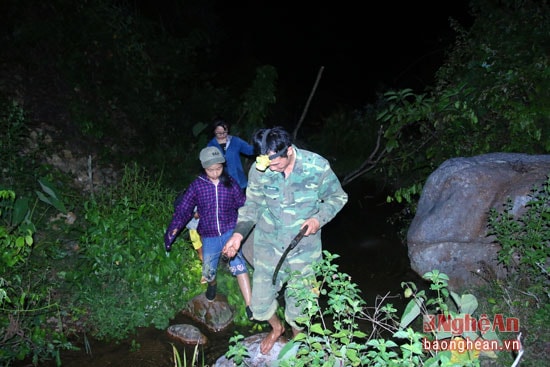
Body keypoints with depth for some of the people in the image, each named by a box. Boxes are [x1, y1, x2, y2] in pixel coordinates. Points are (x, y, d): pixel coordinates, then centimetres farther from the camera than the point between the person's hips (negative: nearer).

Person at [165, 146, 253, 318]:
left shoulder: (230, 183, -4)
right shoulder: (197, 185, -6)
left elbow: (243, 204, 5)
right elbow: (183, 210, -6)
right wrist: (171, 232, -13)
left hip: (230, 231, -1)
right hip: (209, 236, 1)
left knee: (238, 264, -18)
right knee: (208, 272, 12)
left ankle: (250, 306, -13)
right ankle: (212, 284, 50)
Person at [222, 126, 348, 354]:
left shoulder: (317, 166, -17)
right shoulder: (259, 170, -13)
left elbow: (337, 196, -2)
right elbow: (252, 206, 1)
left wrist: (319, 218, -19)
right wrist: (239, 233, -13)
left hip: (303, 248, -1)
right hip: (268, 247, 2)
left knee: (299, 306, 11)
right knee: (260, 305, 11)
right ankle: (276, 328, 47)